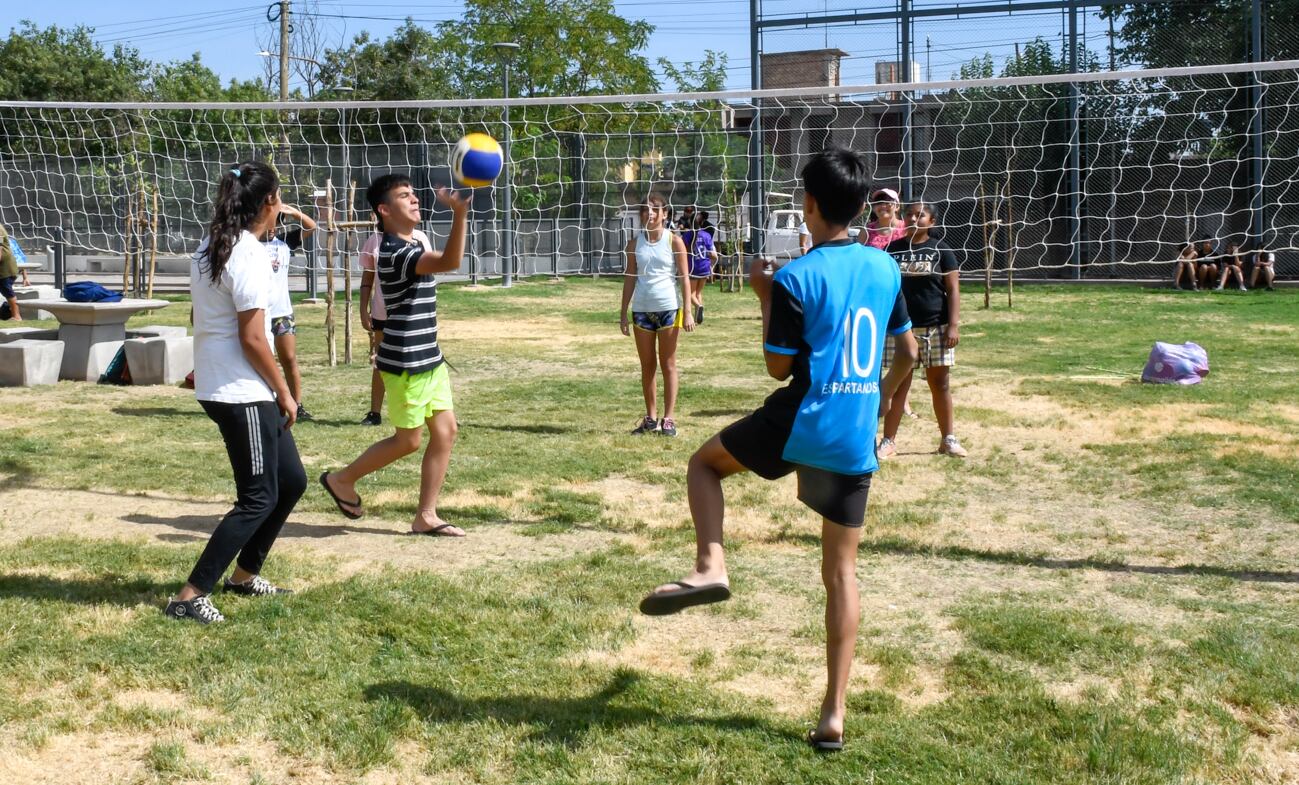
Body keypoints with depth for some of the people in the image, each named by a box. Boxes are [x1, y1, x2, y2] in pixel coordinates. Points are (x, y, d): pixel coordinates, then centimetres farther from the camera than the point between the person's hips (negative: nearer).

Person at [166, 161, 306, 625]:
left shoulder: (210, 249, 11)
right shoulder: (250, 256, -17)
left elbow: (206, 320, 16)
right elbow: (252, 338, -19)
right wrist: (284, 393, -9)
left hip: (218, 385, 10)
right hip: (242, 393, -10)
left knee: (291, 480, 18)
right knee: (259, 499, -2)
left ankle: (244, 575, 30)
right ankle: (190, 597, 0)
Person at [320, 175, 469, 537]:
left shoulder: (413, 245, 10)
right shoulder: (394, 252, -22)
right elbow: (450, 261, -40)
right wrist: (459, 213, -49)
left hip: (428, 358, 9)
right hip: (406, 362, -9)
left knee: (446, 430, 5)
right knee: (408, 440, 2)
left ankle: (426, 516, 13)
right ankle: (342, 479, 24)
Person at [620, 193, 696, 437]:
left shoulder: (674, 241, -1)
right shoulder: (635, 243, 7)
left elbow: (684, 278, -2)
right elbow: (630, 278, 10)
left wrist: (687, 311, -9)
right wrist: (623, 313, 6)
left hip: (668, 308, -3)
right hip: (641, 309, 3)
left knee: (668, 364, 3)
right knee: (647, 366, 8)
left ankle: (669, 418, 6)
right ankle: (651, 418, 16)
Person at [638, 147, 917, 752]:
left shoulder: (796, 278, -9)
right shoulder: (885, 267, 7)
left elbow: (779, 367, -6)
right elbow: (907, 352, 15)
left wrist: (765, 297, 6)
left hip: (801, 425, -4)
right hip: (856, 443, 5)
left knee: (704, 461, 22)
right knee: (841, 571, 10)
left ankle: (710, 567, -2)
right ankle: (833, 715, 10)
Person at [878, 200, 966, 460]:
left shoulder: (940, 250, 1)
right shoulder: (892, 249, 5)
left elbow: (953, 289, -1)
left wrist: (954, 324, -10)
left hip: (935, 328, 0)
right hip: (901, 328, 1)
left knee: (940, 384, 8)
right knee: (899, 385, 3)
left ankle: (948, 439, 17)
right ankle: (889, 441, 8)